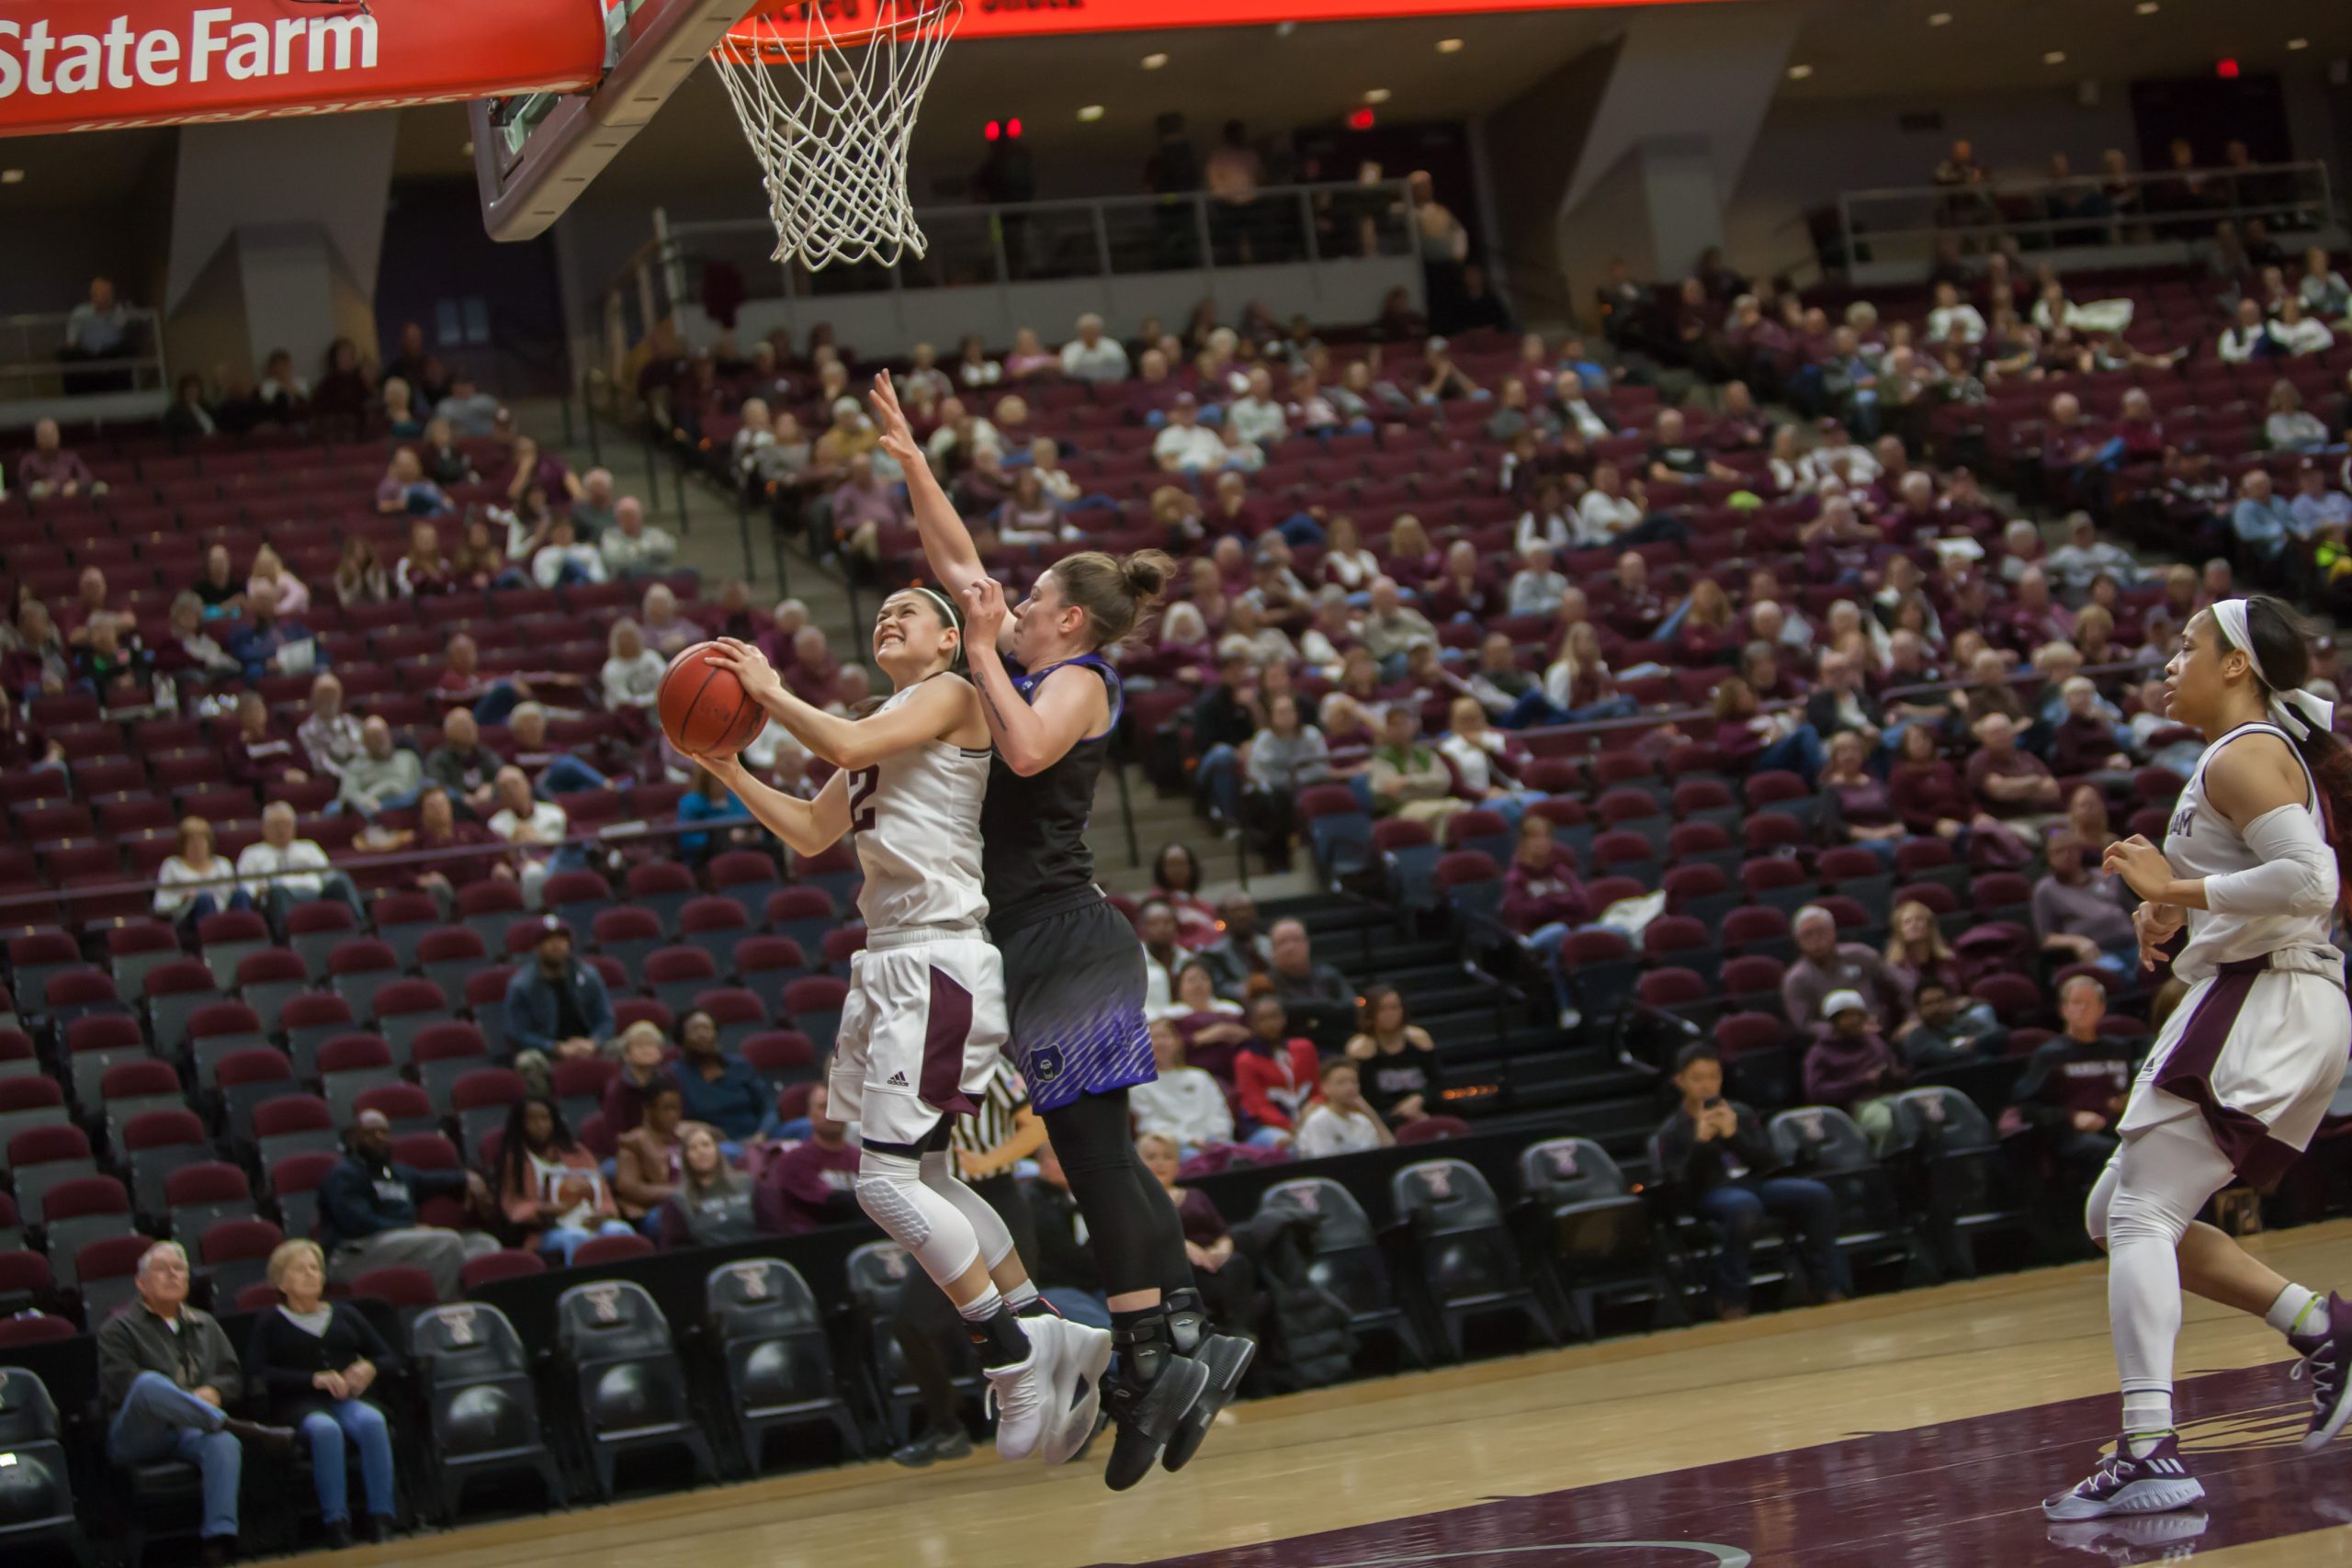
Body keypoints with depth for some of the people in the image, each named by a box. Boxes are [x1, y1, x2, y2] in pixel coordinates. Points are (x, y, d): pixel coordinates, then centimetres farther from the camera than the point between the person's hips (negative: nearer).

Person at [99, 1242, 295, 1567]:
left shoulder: (205, 1326, 29)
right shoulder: (119, 1328, 14)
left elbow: (234, 1377, 20)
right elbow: (120, 1385, -3)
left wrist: (213, 1392, -5)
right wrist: (188, 1402, -12)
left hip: (192, 1431, 3)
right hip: (136, 1437, -3)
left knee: (224, 1443, -37)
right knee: (150, 1383, -38)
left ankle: (219, 1541, -48)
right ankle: (247, 1431, -40)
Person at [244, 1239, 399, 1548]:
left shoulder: (345, 1314, 25)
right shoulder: (271, 1321, 15)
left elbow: (390, 1359, 19)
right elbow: (256, 1372, -3)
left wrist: (369, 1368, -5)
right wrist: (315, 1379, -12)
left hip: (349, 1398, 3)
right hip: (299, 1405, -3)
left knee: (372, 1421, -34)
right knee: (325, 1428, -39)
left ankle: (382, 1519, -35)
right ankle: (337, 1525, -37)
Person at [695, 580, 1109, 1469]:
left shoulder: (950, 696, -4)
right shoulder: (881, 727, 22)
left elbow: (848, 745, -20)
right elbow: (810, 833, 25)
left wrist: (768, 692, -8)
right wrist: (727, 770, 15)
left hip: (937, 961, -10)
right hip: (889, 964, 10)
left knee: (888, 1180, -14)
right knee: (924, 1179, 13)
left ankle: (1013, 1352, -4)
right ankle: (1049, 1340, 22)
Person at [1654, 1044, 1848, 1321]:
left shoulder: (1740, 1113, 18)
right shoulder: (1671, 1131, 8)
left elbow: (1772, 1164, 8)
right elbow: (1681, 1188, -5)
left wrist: (1734, 1136, -6)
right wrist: (1701, 1142, -15)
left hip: (1756, 1183, 4)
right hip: (1711, 1193, -4)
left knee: (1818, 1195, -24)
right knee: (1744, 1205, -42)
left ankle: (1830, 1287, -16)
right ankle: (1731, 1300, -30)